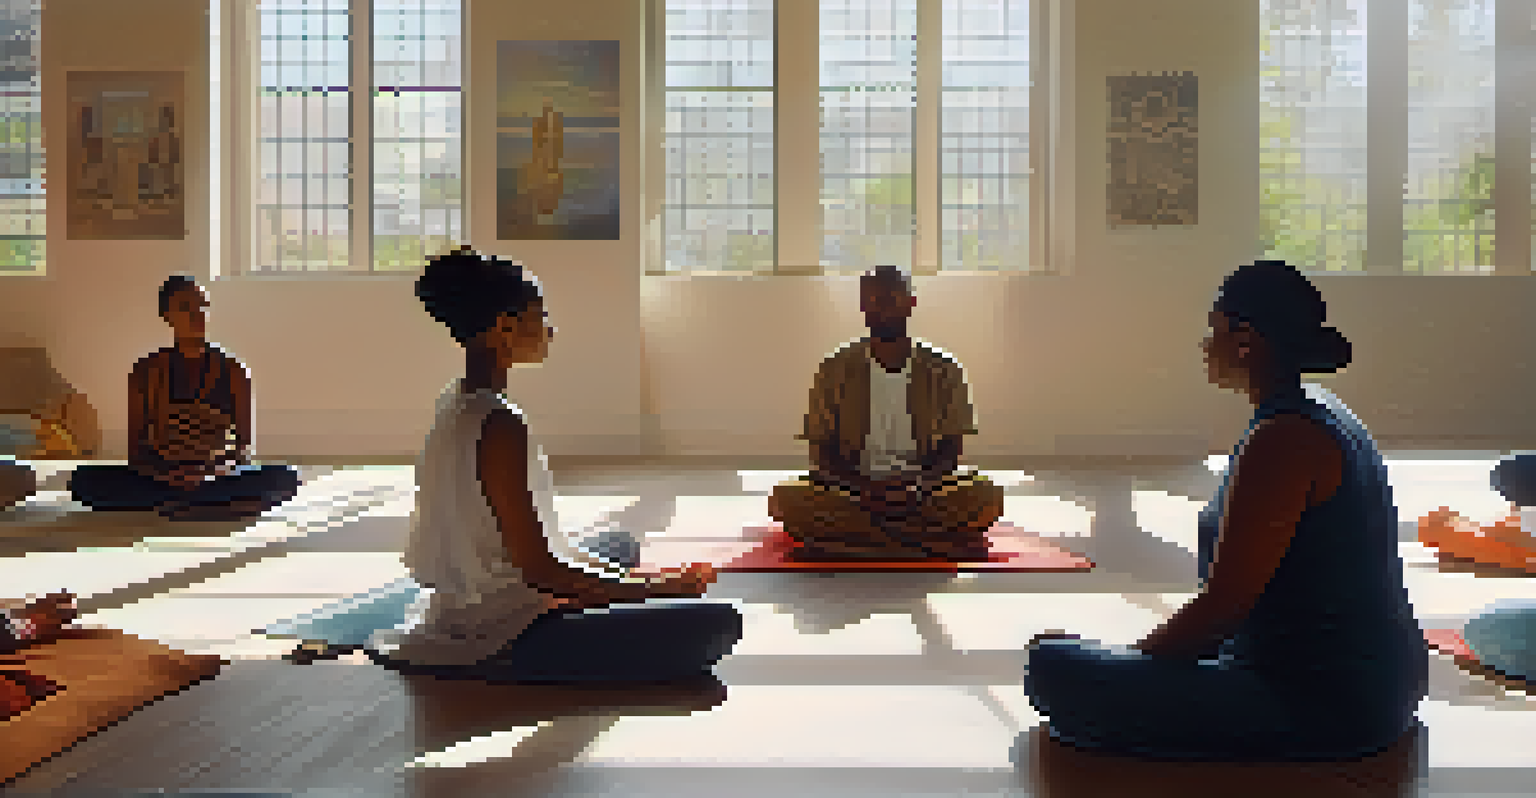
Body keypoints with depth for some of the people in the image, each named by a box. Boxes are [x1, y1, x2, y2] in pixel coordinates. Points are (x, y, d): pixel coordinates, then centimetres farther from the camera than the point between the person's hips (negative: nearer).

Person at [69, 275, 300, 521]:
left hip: (218, 482, -1)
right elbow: (135, 448, 1)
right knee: (84, 479, -24)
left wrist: (213, 473, -21)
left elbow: (244, 446, -2)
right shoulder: (148, 371, 3)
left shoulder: (232, 370, 1)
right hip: (159, 481, 1)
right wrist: (160, 473, -20)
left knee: (285, 478, -28)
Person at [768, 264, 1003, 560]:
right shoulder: (837, 370, 0)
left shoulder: (943, 370, 1)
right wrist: (856, 487, -19)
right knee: (787, 500, -27)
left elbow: (951, 448, 1)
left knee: (985, 498, -27)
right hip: (853, 490, 0)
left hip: (924, 489, 0)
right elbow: (822, 450, 0)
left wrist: (917, 485, -19)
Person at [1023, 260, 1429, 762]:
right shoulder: (1323, 415, 11)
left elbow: (1225, 601, -23)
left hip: (1324, 710, -10)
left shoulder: (1284, 439, -21)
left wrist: (1134, 657, -9)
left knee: (1053, 667, -21)